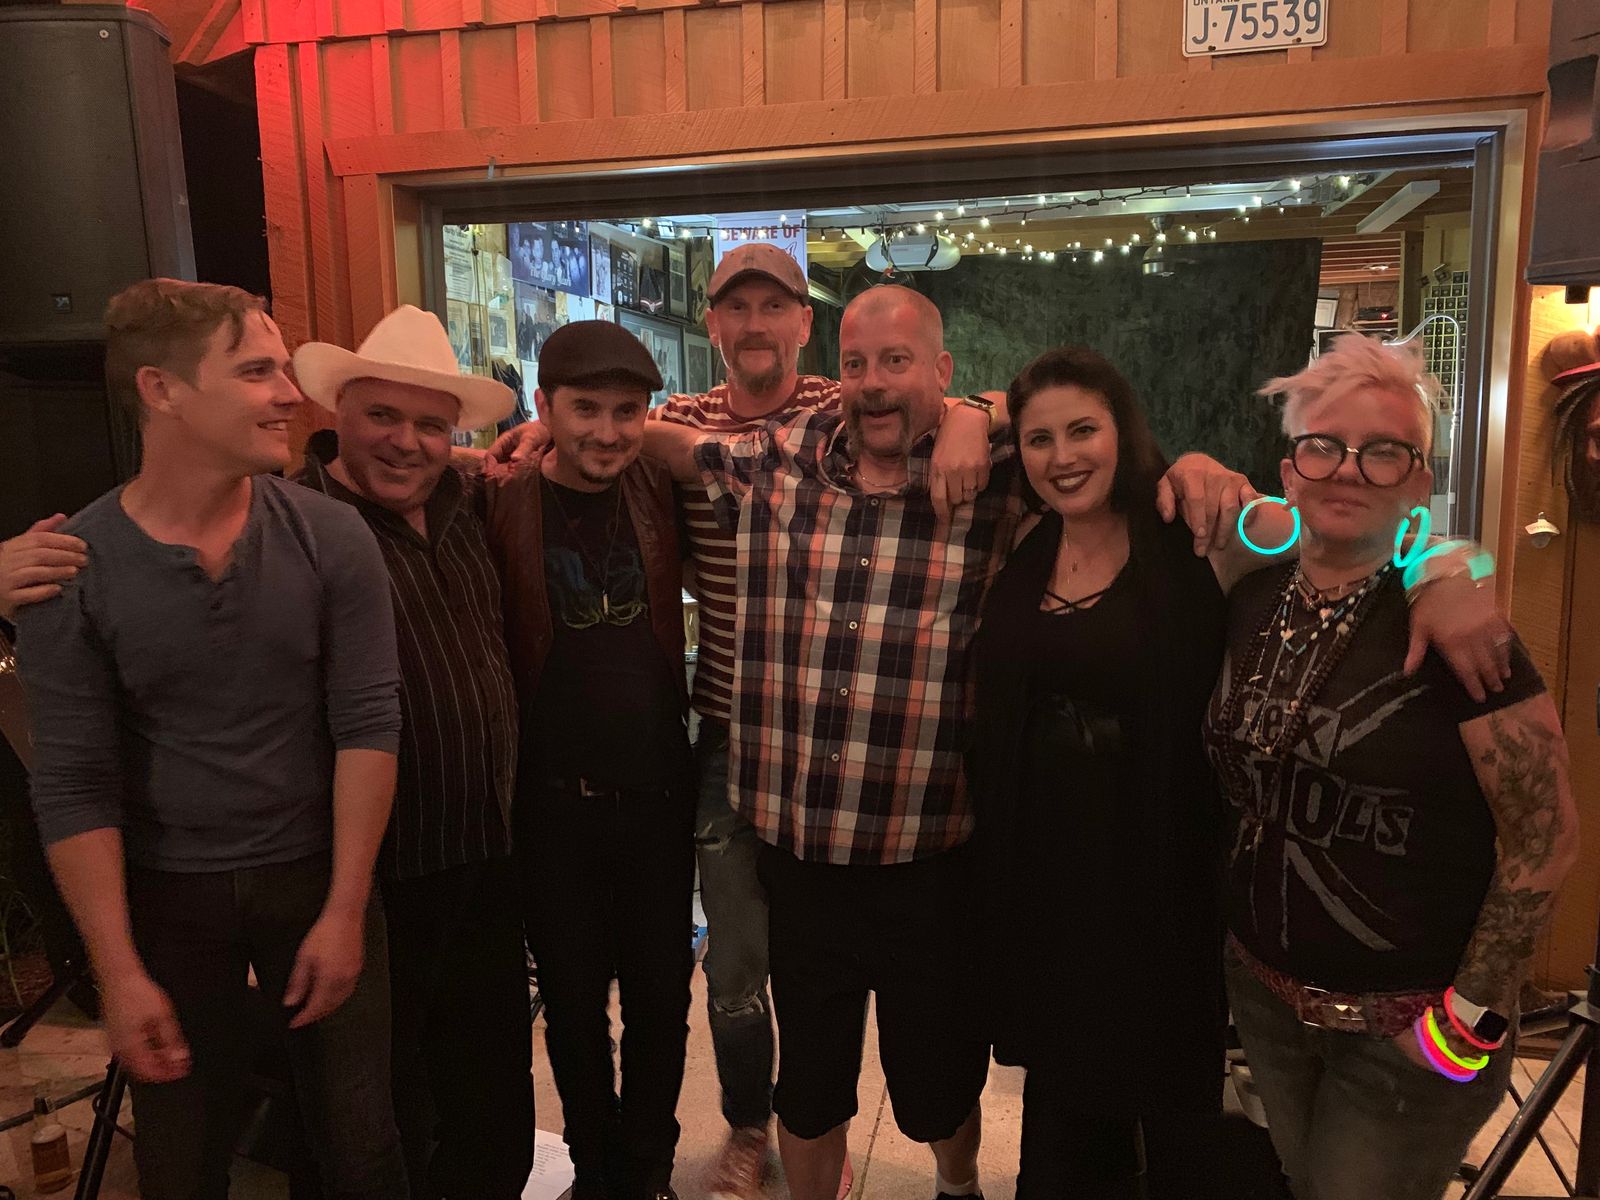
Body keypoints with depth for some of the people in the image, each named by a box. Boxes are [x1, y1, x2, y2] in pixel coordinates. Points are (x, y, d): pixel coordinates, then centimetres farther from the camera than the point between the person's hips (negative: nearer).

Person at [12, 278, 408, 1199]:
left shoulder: (331, 537, -10)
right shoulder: (72, 570, -11)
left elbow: (367, 724, -9)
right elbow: (75, 786, -9)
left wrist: (345, 910, -10)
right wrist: (119, 973, -10)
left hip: (317, 873, 1)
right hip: (167, 894, 0)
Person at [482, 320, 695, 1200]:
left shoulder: (659, 490, -2)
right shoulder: (501, 505, -9)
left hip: (658, 790, 2)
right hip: (553, 803, -2)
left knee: (660, 997, 15)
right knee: (574, 1003, 16)